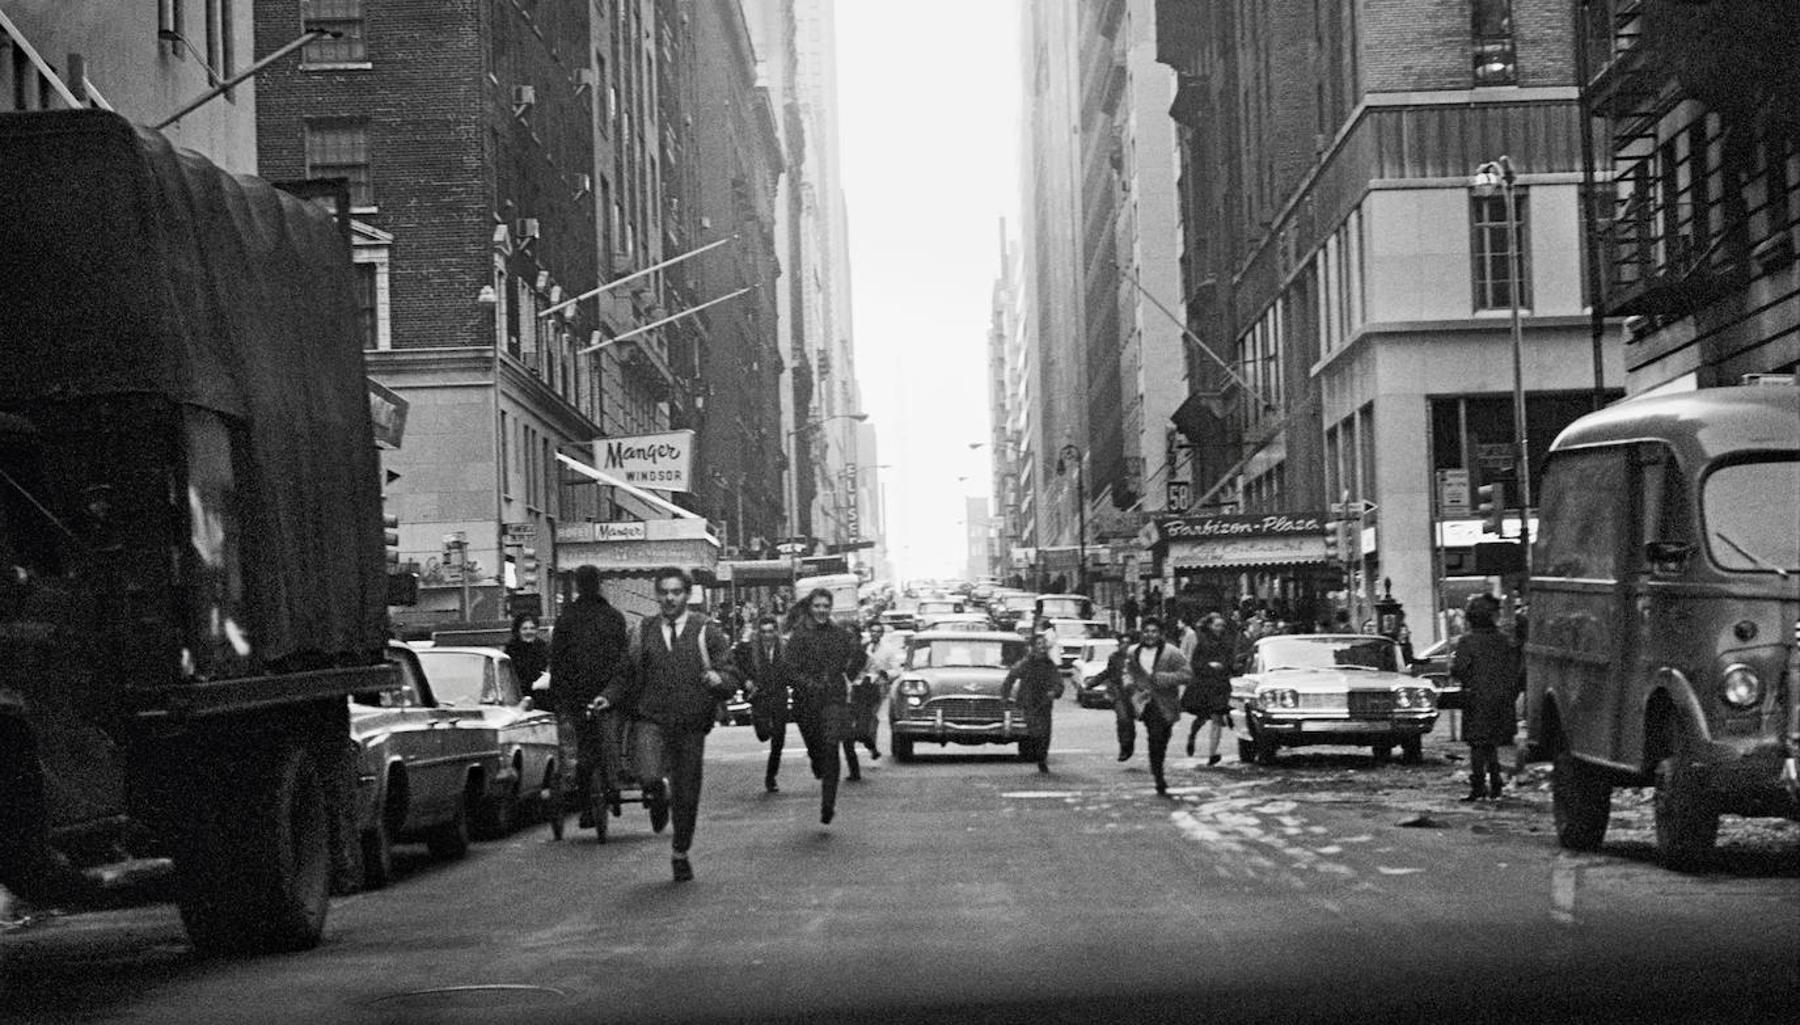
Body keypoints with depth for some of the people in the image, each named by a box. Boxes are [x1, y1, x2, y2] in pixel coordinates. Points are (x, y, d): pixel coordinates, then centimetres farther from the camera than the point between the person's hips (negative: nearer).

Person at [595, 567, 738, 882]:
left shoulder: (706, 631, 2)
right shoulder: (644, 631, 9)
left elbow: (731, 676, -1)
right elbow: (630, 675, 17)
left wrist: (718, 679, -24)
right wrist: (609, 698, 0)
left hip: (691, 725, 0)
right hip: (653, 719, 0)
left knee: (687, 794, 6)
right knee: (650, 778, -26)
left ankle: (680, 853, 29)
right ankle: (659, 795, 12)